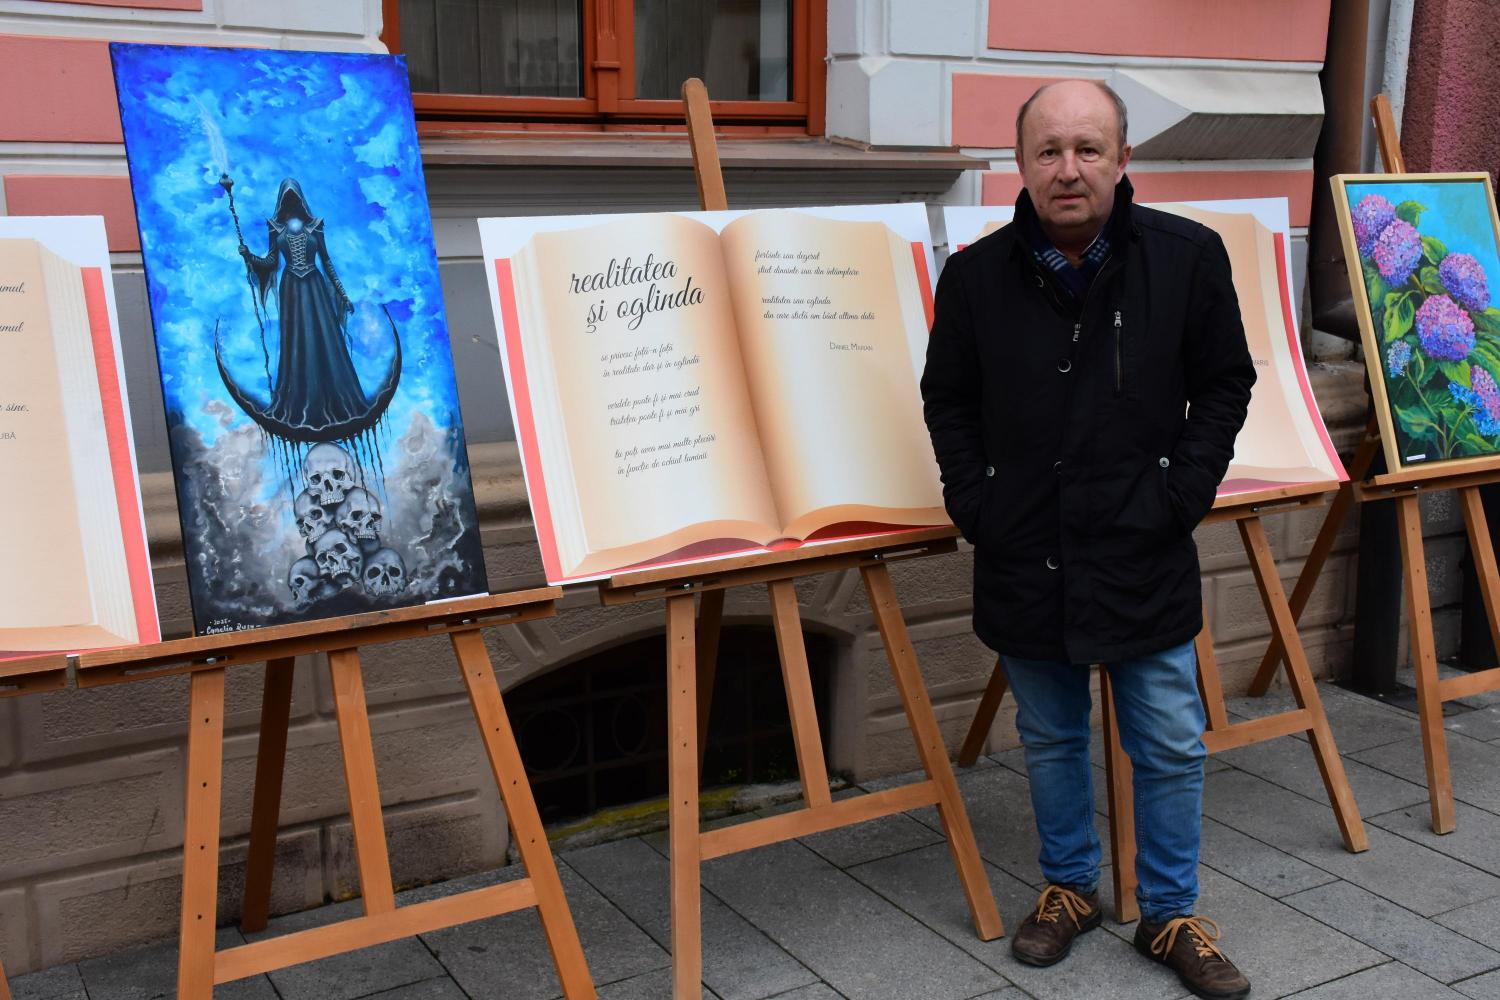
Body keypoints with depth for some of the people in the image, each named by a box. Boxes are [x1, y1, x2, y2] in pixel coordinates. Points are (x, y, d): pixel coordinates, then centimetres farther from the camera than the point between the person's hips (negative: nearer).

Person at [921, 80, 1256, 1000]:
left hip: (1146, 555, -1)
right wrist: (974, 503, -1)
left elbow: (1225, 383, 2)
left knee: (1171, 749, 8)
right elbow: (947, 402, 8)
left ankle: (1172, 915, 27)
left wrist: (1186, 492, -6)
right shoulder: (976, 276, -3)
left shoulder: (1188, 257, -6)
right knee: (1052, 742, 16)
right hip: (1025, 556, 1)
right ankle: (1071, 888, 36)